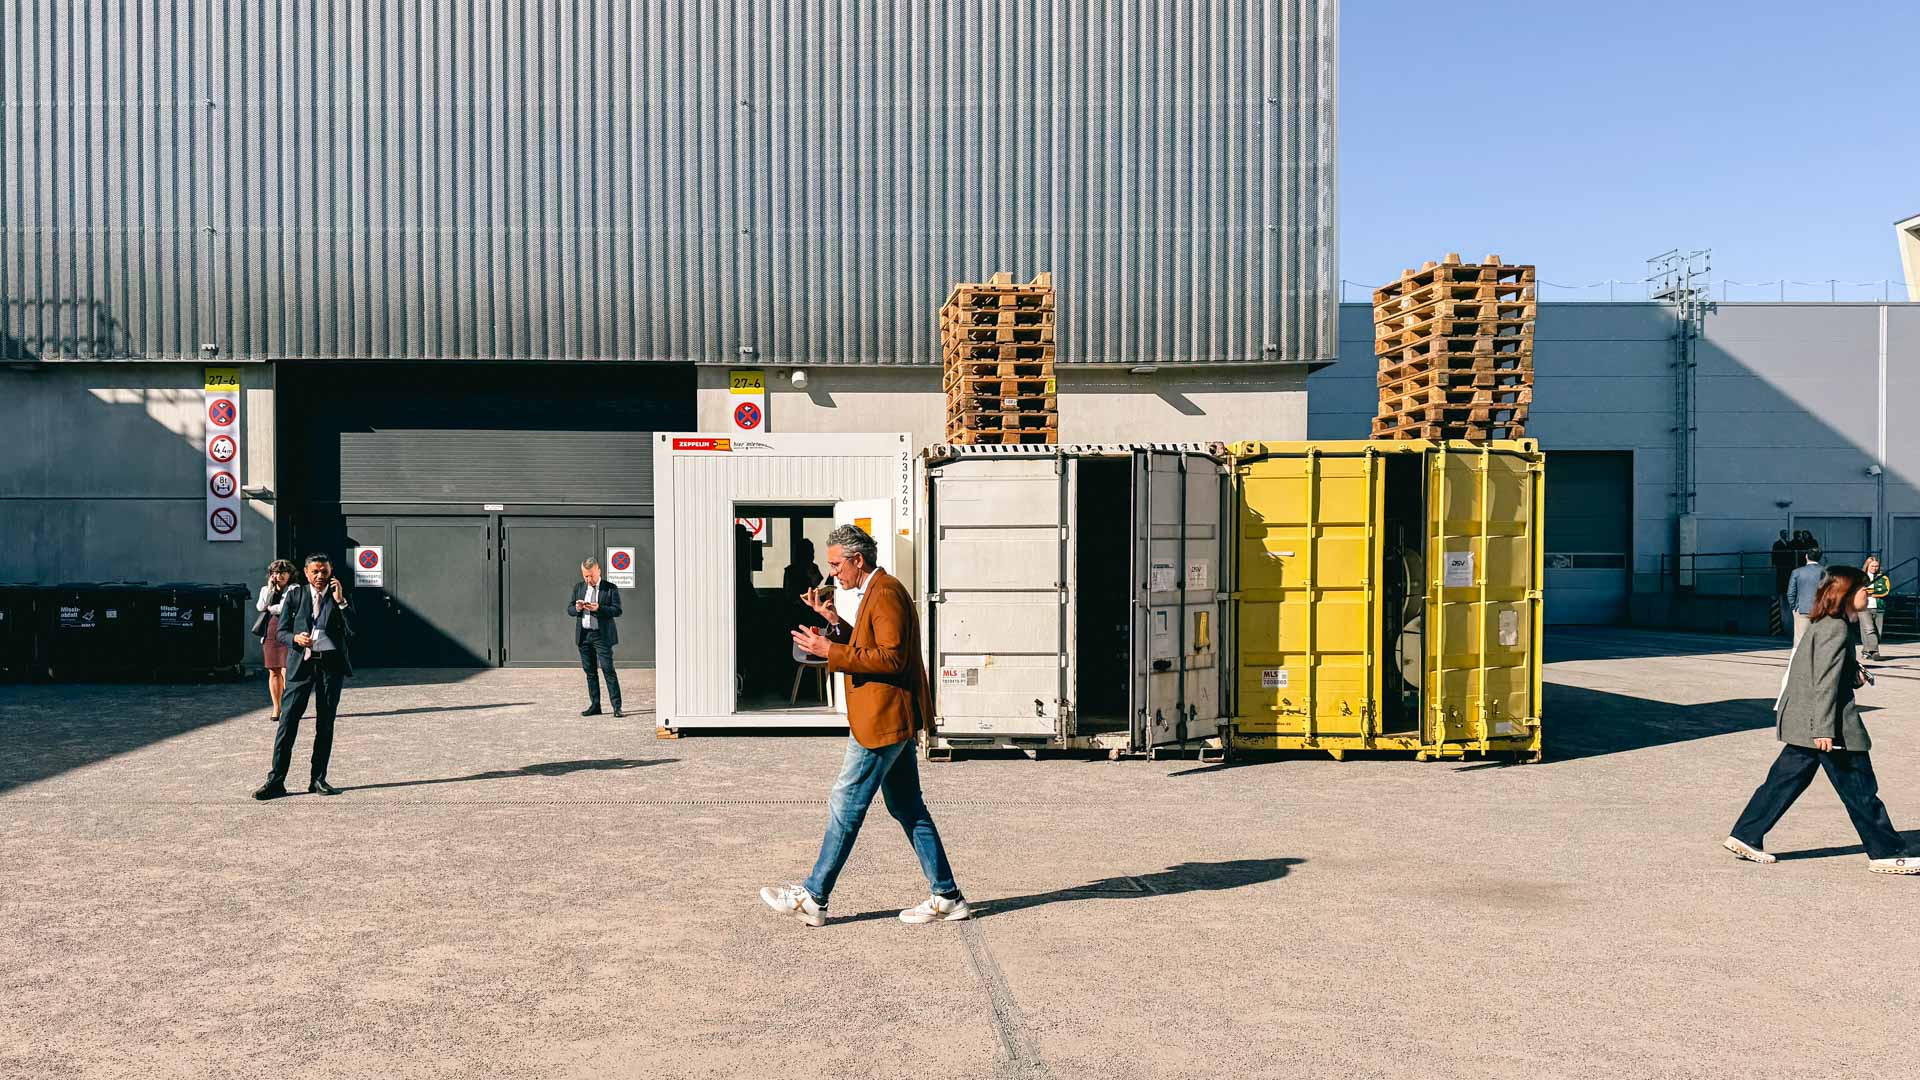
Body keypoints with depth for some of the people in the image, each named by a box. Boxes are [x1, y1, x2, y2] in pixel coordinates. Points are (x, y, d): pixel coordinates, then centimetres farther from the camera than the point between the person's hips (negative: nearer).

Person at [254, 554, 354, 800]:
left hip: (331, 663, 1)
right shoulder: (294, 595, 7)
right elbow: (281, 632, 6)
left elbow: (352, 632, -5)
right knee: (287, 721, -7)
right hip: (301, 662, -1)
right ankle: (276, 781, -3)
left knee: (325, 724, 6)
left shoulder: (340, 597, 7)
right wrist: (296, 638, -16)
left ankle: (318, 779, 14)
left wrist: (340, 602, -13)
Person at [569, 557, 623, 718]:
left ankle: (617, 707, -8)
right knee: (590, 671, 9)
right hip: (583, 635, 5)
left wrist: (599, 608, -23)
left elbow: (617, 610, -9)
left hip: (602, 635, -5)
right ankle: (594, 705, 15)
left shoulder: (610, 588, -2)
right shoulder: (578, 588, 11)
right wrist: (577, 608, -12)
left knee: (608, 670, -9)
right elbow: (569, 609, 11)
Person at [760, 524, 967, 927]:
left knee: (845, 806, -3)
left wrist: (831, 651, -21)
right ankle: (946, 898, 15)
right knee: (907, 808, 12)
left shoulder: (885, 593, -16)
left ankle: (813, 898, 6)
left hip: (884, 721, -11)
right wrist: (835, 623, 9)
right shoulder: (876, 591, 17)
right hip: (893, 720, 11)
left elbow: (891, 658, -23)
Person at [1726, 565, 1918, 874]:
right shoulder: (1836, 629, -16)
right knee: (1860, 789, 2)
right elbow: (1825, 681, -21)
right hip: (1829, 725, -10)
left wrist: (1855, 675, 5)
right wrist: (1824, 728, -24)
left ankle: (1746, 836, 11)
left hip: (1801, 721, 10)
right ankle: (1886, 853, 12)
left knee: (1786, 779, 10)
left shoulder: (1822, 624, 14)